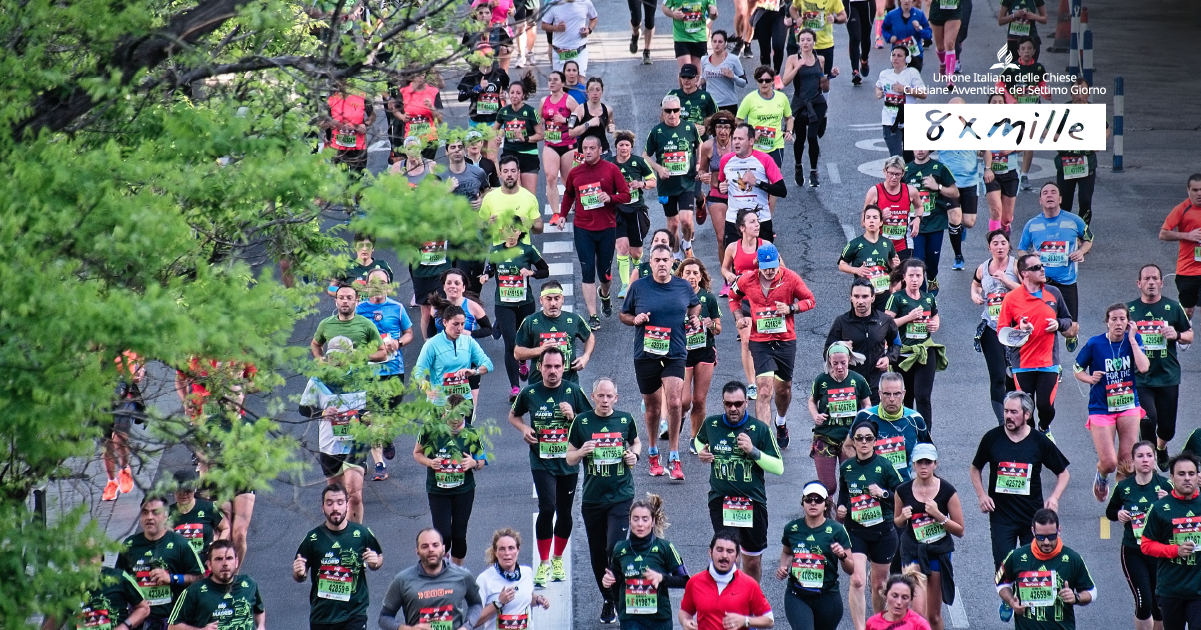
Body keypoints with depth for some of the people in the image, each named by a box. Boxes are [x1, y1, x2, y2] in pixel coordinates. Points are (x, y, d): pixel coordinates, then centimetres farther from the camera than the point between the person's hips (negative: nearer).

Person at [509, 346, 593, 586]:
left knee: (564, 512, 10)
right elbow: (513, 415, 17)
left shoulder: (574, 391, -2)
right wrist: (524, 429, -3)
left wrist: (573, 416, -16)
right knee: (547, 508, -17)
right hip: (542, 461, -1)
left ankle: (558, 559, 31)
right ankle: (544, 563, -6)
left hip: (568, 461, 1)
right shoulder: (529, 393, -1)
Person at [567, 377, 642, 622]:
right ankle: (608, 601, 27)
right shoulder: (582, 422, 0)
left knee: (615, 549, -16)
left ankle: (621, 601, -4)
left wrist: (634, 455, -2)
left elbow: (636, 442, 20)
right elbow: (569, 458, 6)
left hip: (621, 497, -2)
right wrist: (582, 452, -16)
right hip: (592, 498, 2)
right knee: (597, 555, 10)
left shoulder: (625, 420, 1)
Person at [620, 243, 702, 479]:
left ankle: (674, 458, -7)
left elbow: (695, 305, 24)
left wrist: (694, 318, 4)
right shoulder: (638, 287, 0)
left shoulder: (684, 286, 4)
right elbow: (624, 315, 10)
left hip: (675, 353, 0)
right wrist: (635, 320, -11)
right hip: (645, 354, 0)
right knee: (652, 405, 11)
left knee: (674, 402, -14)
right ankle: (653, 454, 30)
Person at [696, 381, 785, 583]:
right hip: (720, 500, 0)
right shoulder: (711, 424, 2)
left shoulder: (760, 428, -5)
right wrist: (701, 452, 5)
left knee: (753, 561, 11)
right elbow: (699, 440, 28)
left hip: (753, 502, 0)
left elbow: (779, 467, -7)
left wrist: (753, 451, -19)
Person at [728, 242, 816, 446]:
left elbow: (810, 300, 1)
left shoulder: (790, 278, -8)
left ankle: (781, 422, 47)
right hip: (760, 341, -1)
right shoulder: (747, 281, -4)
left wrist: (791, 308, -17)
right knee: (764, 388, -15)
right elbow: (733, 296, 17)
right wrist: (739, 317, 0)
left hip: (786, 340, 1)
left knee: (783, 389, 16)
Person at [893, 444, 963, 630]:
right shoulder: (903, 491, -3)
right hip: (913, 552, 0)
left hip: (939, 552, 0)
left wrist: (938, 515, -17)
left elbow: (960, 531, -2)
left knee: (934, 615, 10)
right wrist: (904, 517, -9)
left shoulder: (947, 490, -6)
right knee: (919, 611, -16)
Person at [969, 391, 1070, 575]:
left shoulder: (1040, 441, -2)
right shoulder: (992, 438, 0)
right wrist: (981, 495, 0)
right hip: (1000, 516, 0)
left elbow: (1063, 473, 9)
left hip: (1033, 516, 0)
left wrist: (1054, 497, -7)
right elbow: (974, 469, 14)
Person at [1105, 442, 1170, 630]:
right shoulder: (1124, 487, -1)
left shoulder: (1164, 485, -5)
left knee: (1160, 603, 7)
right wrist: (1118, 514, -7)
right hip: (1133, 552, 0)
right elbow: (1110, 511, 15)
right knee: (1144, 602, -9)